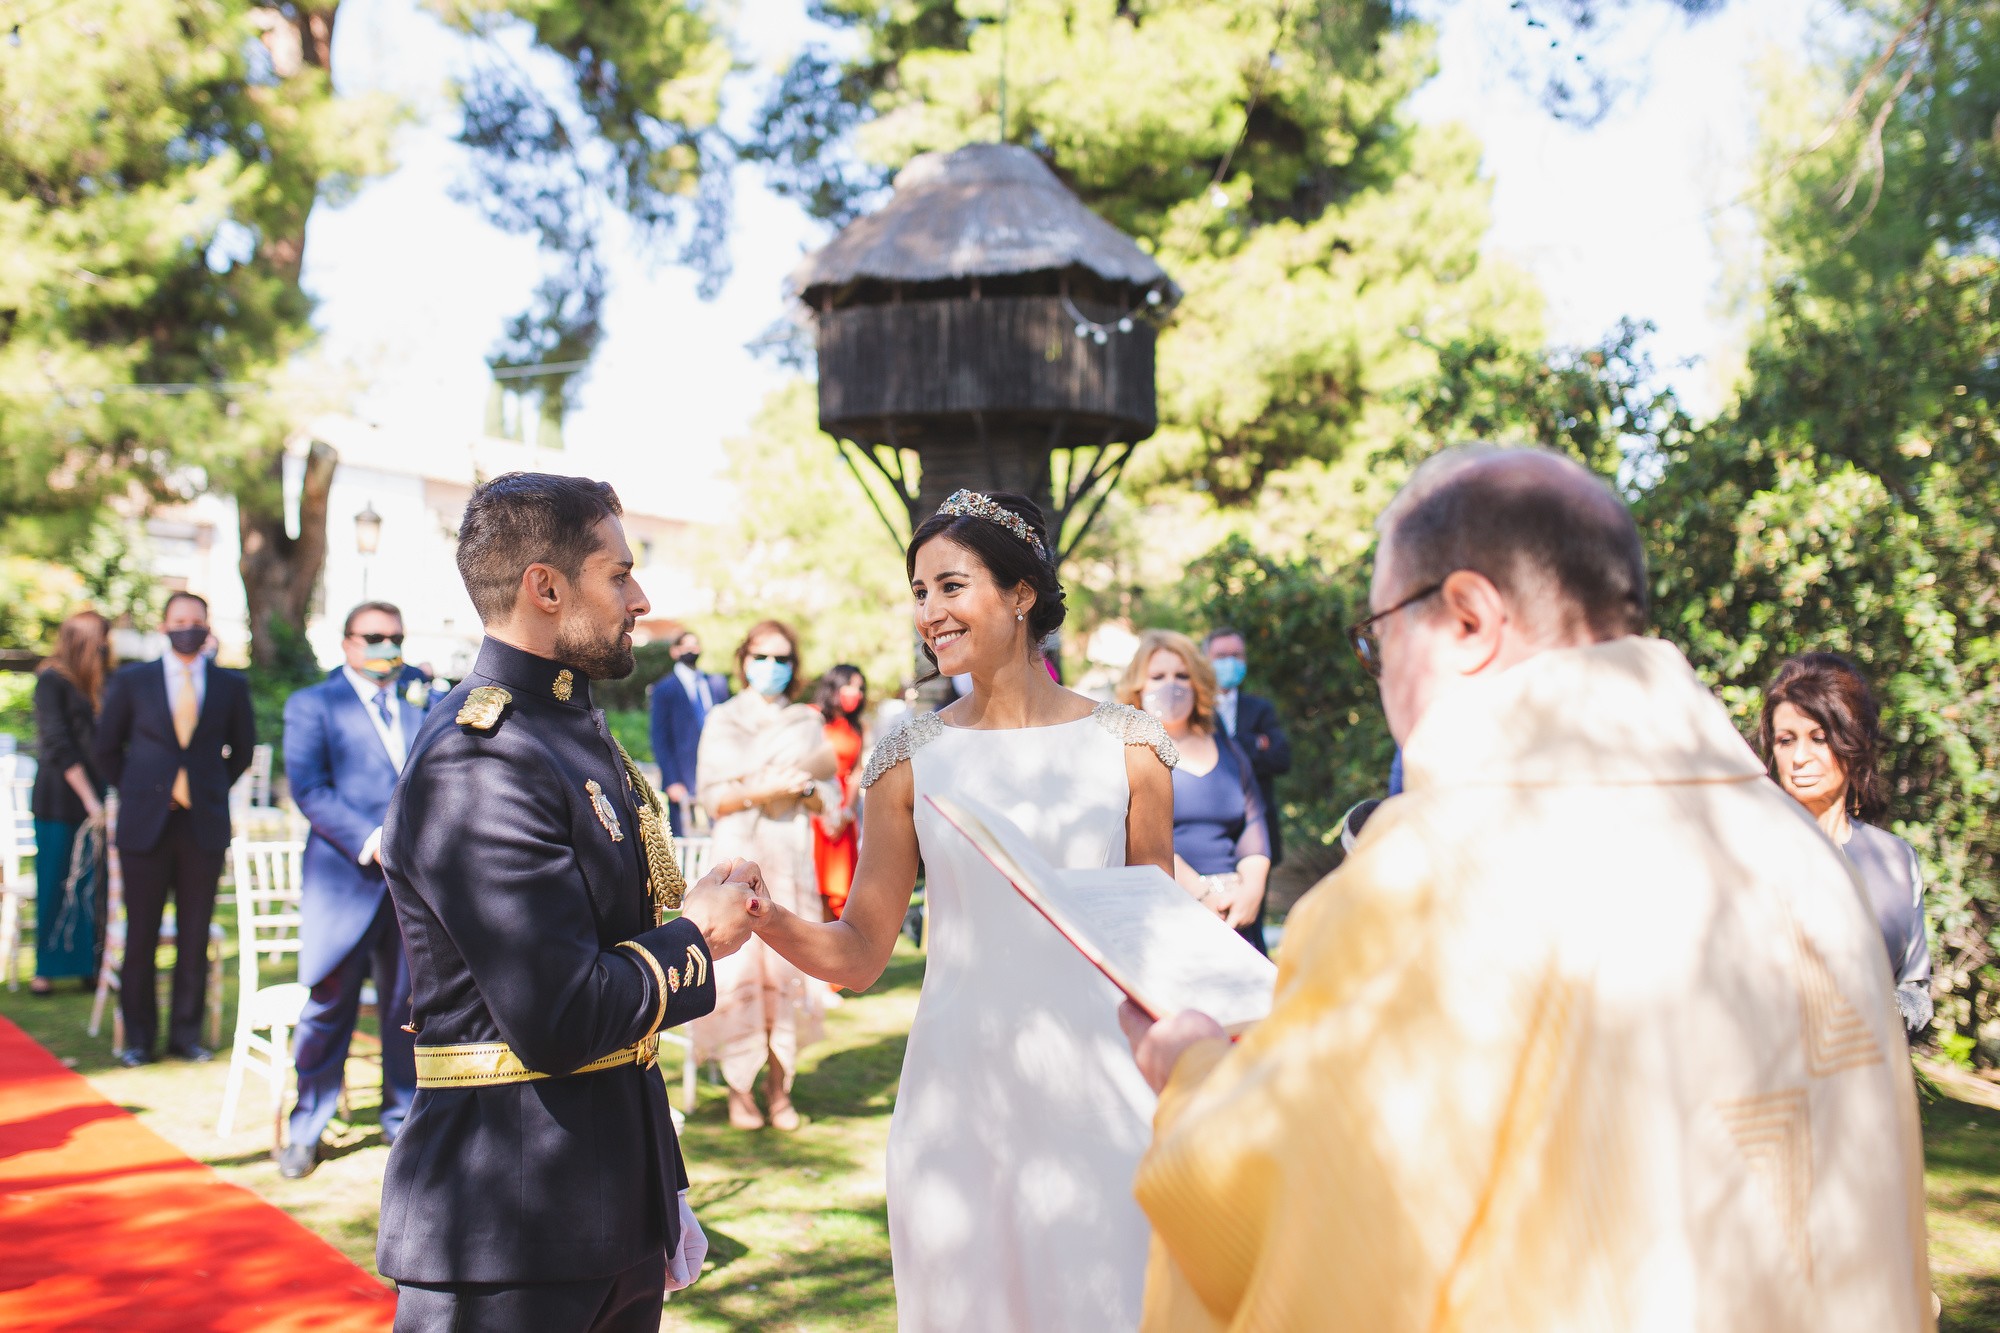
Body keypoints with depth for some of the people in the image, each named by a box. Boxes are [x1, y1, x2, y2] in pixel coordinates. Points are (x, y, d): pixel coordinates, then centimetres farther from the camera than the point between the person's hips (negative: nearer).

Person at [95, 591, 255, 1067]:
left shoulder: (231, 686, 5)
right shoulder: (131, 682, 4)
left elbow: (242, 747, 17)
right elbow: (107, 748, 13)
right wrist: (135, 792, 8)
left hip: (205, 826, 1)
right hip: (146, 825, -1)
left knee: (195, 936, 4)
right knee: (141, 935, 2)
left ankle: (186, 1033, 15)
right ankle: (138, 1036, 14)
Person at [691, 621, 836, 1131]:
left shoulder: (808, 722, 15)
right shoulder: (723, 720, 10)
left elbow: (827, 802, 12)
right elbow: (711, 798, 1)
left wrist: (804, 789, -8)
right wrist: (763, 790, -12)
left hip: (793, 857, 2)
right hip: (739, 853, -1)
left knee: (789, 969, -5)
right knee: (738, 967, -9)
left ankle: (779, 1087, 3)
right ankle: (740, 1087, 0)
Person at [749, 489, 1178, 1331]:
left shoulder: (1125, 748, 1)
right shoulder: (912, 761, 2)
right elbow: (858, 954, 3)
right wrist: (763, 914, -16)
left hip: (1096, 1086, 0)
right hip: (959, 1093, 1)